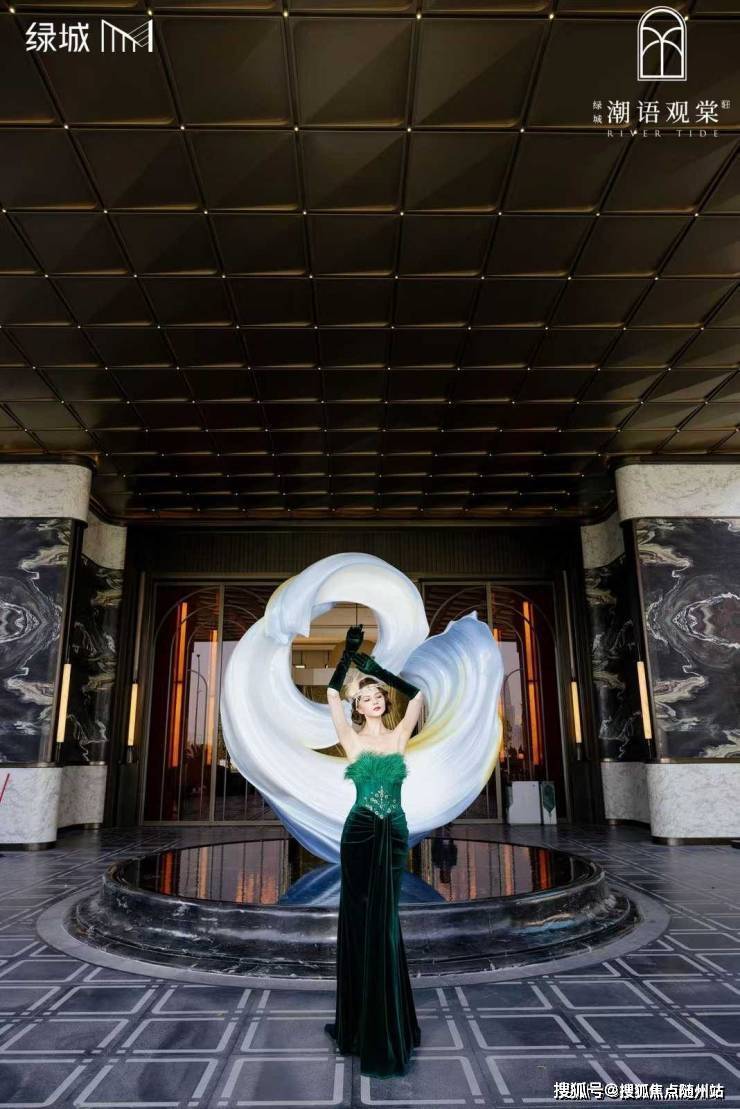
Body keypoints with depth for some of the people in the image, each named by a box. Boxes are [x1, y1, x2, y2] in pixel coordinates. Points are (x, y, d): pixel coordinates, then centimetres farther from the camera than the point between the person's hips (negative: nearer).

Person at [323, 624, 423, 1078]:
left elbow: (418, 694, -5)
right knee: (360, 919, 7)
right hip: (360, 833, -1)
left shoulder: (399, 736, 5)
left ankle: (387, 1024, 23)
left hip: (394, 834, 1)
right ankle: (358, 1020, 23)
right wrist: (349, 653, -11)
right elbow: (332, 695, -8)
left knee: (385, 921, 9)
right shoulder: (352, 739, 1)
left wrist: (376, 666, -6)